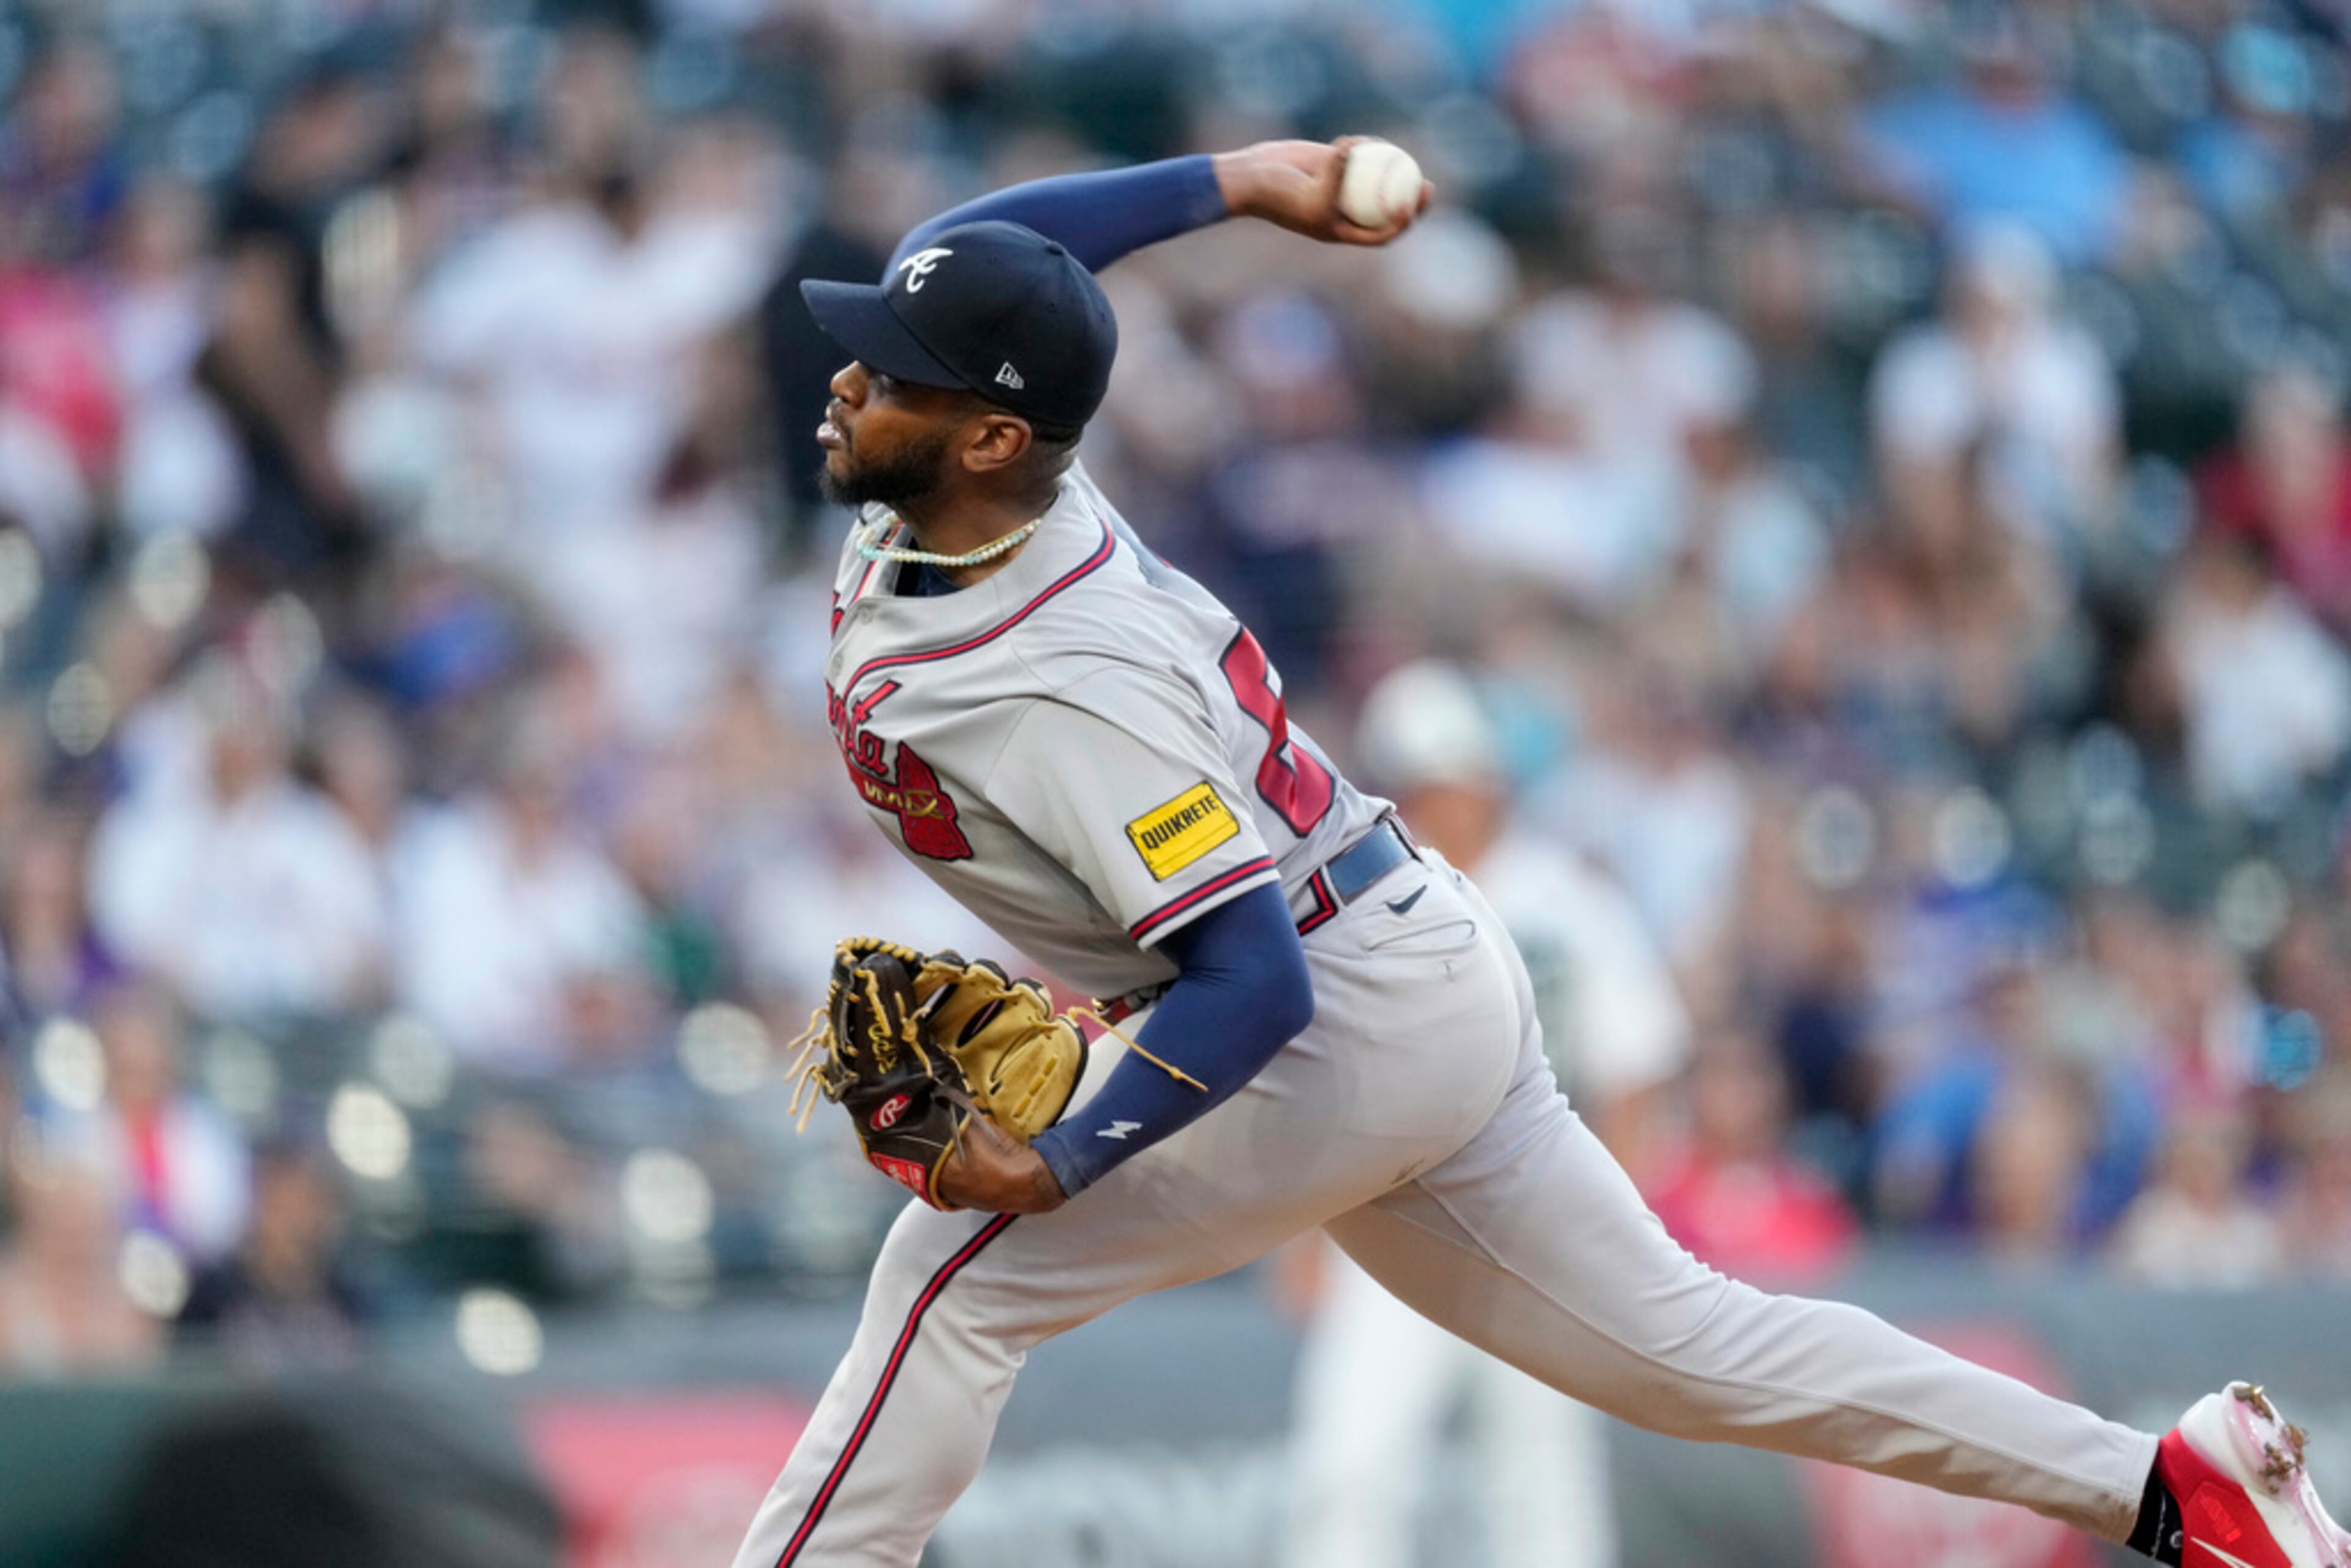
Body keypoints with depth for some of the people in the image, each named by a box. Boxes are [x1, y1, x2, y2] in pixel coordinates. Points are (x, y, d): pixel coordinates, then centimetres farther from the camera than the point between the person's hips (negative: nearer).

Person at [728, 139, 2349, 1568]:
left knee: (957, 1273, -11)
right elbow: (966, 254, 14)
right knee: (1662, 1339, 15)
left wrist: (1059, 1163, -31)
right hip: (1427, 984, 10)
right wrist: (1237, 178, 15)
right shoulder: (965, 496, -5)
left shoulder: (1059, 692, -29)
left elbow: (1250, 985, -32)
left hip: (1351, 1025, -10)